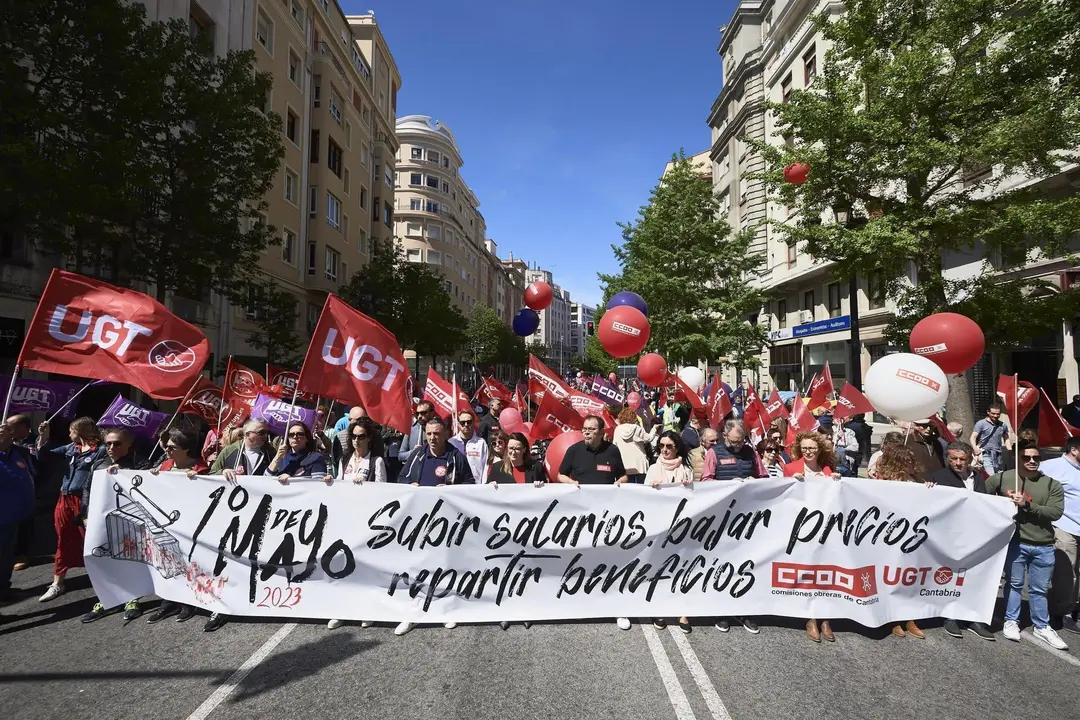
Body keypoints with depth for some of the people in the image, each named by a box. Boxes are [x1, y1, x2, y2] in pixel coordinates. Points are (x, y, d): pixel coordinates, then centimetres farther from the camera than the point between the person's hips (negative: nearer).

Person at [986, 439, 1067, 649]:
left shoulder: (1052, 485, 0)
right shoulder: (1002, 478, -3)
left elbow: (1055, 512, -10)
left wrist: (1027, 505, -18)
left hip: (1043, 546, 2)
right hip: (1015, 542, -2)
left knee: (1039, 589, 14)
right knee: (1014, 584, 10)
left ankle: (1042, 627, 27)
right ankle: (1011, 622, 21)